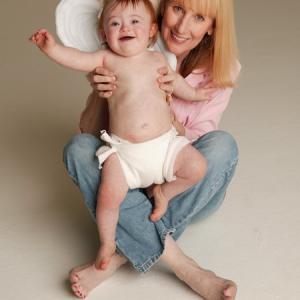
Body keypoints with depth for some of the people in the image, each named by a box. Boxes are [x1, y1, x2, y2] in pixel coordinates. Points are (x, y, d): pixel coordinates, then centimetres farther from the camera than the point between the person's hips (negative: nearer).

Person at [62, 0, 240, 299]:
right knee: (78, 147, -27)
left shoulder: (221, 68, -8)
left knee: (221, 145, -30)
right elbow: (88, 129, -7)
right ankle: (179, 263, -36)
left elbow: (196, 144, -8)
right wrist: (99, 94, -29)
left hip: (188, 189, 0)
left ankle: (122, 255, -28)